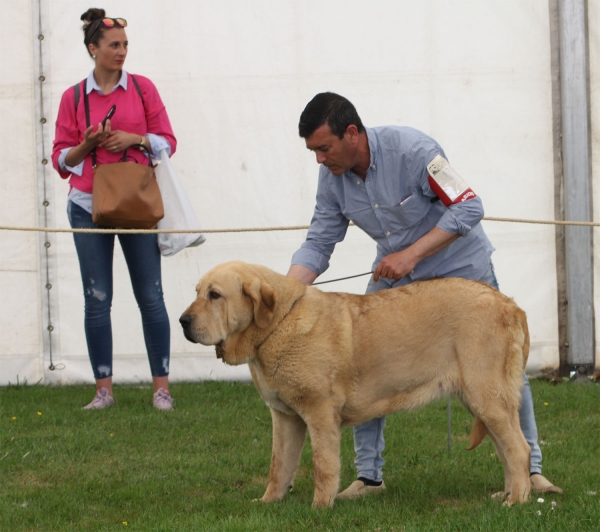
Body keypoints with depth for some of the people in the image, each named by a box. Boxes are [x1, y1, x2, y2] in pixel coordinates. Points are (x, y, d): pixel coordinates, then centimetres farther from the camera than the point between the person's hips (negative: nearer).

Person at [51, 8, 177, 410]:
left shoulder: (142, 88, 5)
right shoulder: (74, 97, 5)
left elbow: (167, 142, 6)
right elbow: (61, 158, 6)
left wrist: (135, 139, -11)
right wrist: (87, 145, -13)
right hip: (89, 206, 0)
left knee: (150, 295, -2)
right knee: (97, 299, 0)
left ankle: (161, 385, 2)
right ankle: (104, 389, 6)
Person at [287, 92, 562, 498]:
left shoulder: (411, 149, -28)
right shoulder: (332, 178, -10)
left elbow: (468, 208, -26)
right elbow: (319, 244, -6)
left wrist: (410, 254, -32)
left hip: (459, 265, -5)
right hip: (394, 272, 5)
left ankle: (530, 468, 8)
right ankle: (369, 476, 3)